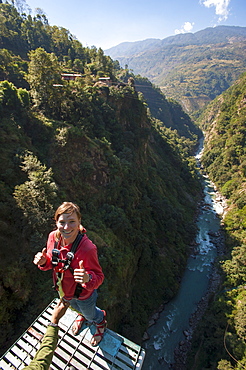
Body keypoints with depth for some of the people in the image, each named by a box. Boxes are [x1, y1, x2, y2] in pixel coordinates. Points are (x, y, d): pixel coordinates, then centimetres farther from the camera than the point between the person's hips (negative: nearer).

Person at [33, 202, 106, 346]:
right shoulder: (53, 237, -23)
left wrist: (88, 278, -51)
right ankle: (82, 315, 76)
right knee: (75, 307, 39)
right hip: (64, 291, 5)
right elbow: (52, 263, -4)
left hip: (84, 295, -5)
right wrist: (44, 261, -26)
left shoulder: (87, 248, -42)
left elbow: (99, 277, -29)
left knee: (90, 314, 30)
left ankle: (101, 321, 68)